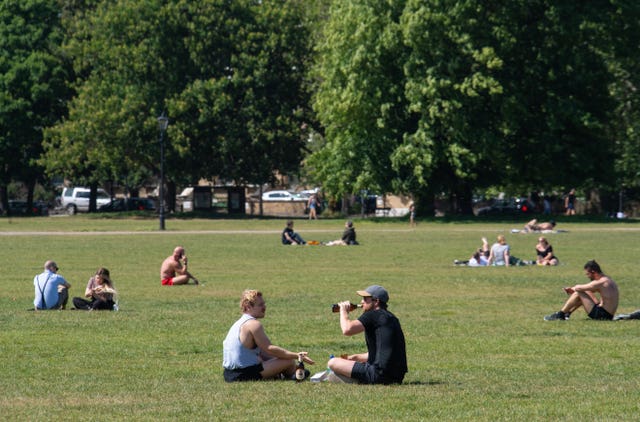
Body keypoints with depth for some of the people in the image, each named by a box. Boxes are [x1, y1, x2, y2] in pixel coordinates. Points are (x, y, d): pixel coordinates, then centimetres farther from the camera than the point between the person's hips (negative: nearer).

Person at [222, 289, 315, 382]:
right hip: (245, 373, -11)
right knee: (289, 361, -4)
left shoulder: (239, 323, 18)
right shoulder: (253, 324, -14)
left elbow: (261, 351, 21)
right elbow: (269, 349, -17)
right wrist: (296, 356, -15)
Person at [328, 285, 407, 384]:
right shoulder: (391, 317, 20)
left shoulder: (373, 315, -9)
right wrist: (354, 357, 22)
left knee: (332, 363, -7)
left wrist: (344, 311, 0)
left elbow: (347, 330, -20)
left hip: (380, 374, -10)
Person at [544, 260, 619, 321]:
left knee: (578, 294, -9)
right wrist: (572, 289, 10)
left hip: (602, 315, -10)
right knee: (586, 293, 22)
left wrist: (573, 289, 8)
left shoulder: (600, 283, -19)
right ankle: (567, 313, 23)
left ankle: (560, 315, 0)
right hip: (609, 315, 10)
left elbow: (579, 288, -15)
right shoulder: (609, 281, 13)